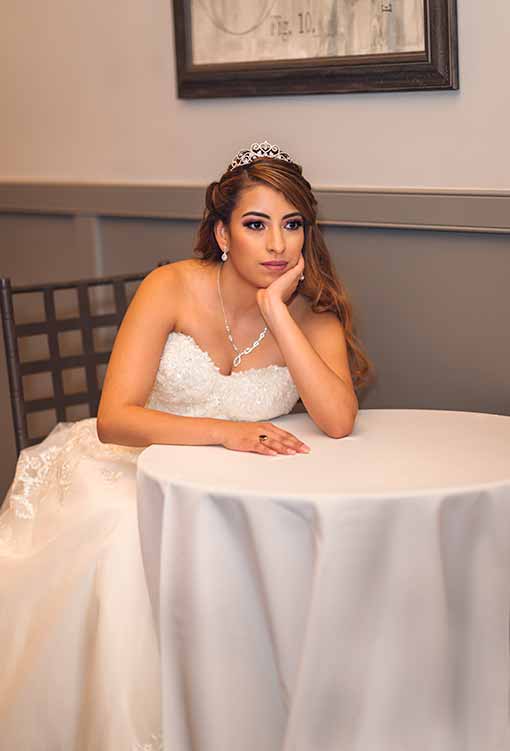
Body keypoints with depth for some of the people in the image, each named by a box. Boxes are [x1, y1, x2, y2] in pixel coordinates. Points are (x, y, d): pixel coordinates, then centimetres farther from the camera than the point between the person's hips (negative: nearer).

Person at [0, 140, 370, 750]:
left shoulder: (313, 316, -4)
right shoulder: (172, 288, -11)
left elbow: (338, 421, -24)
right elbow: (114, 419, -19)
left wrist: (276, 310, -22)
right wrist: (226, 431, -32)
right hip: (120, 470, -2)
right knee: (126, 546, -32)